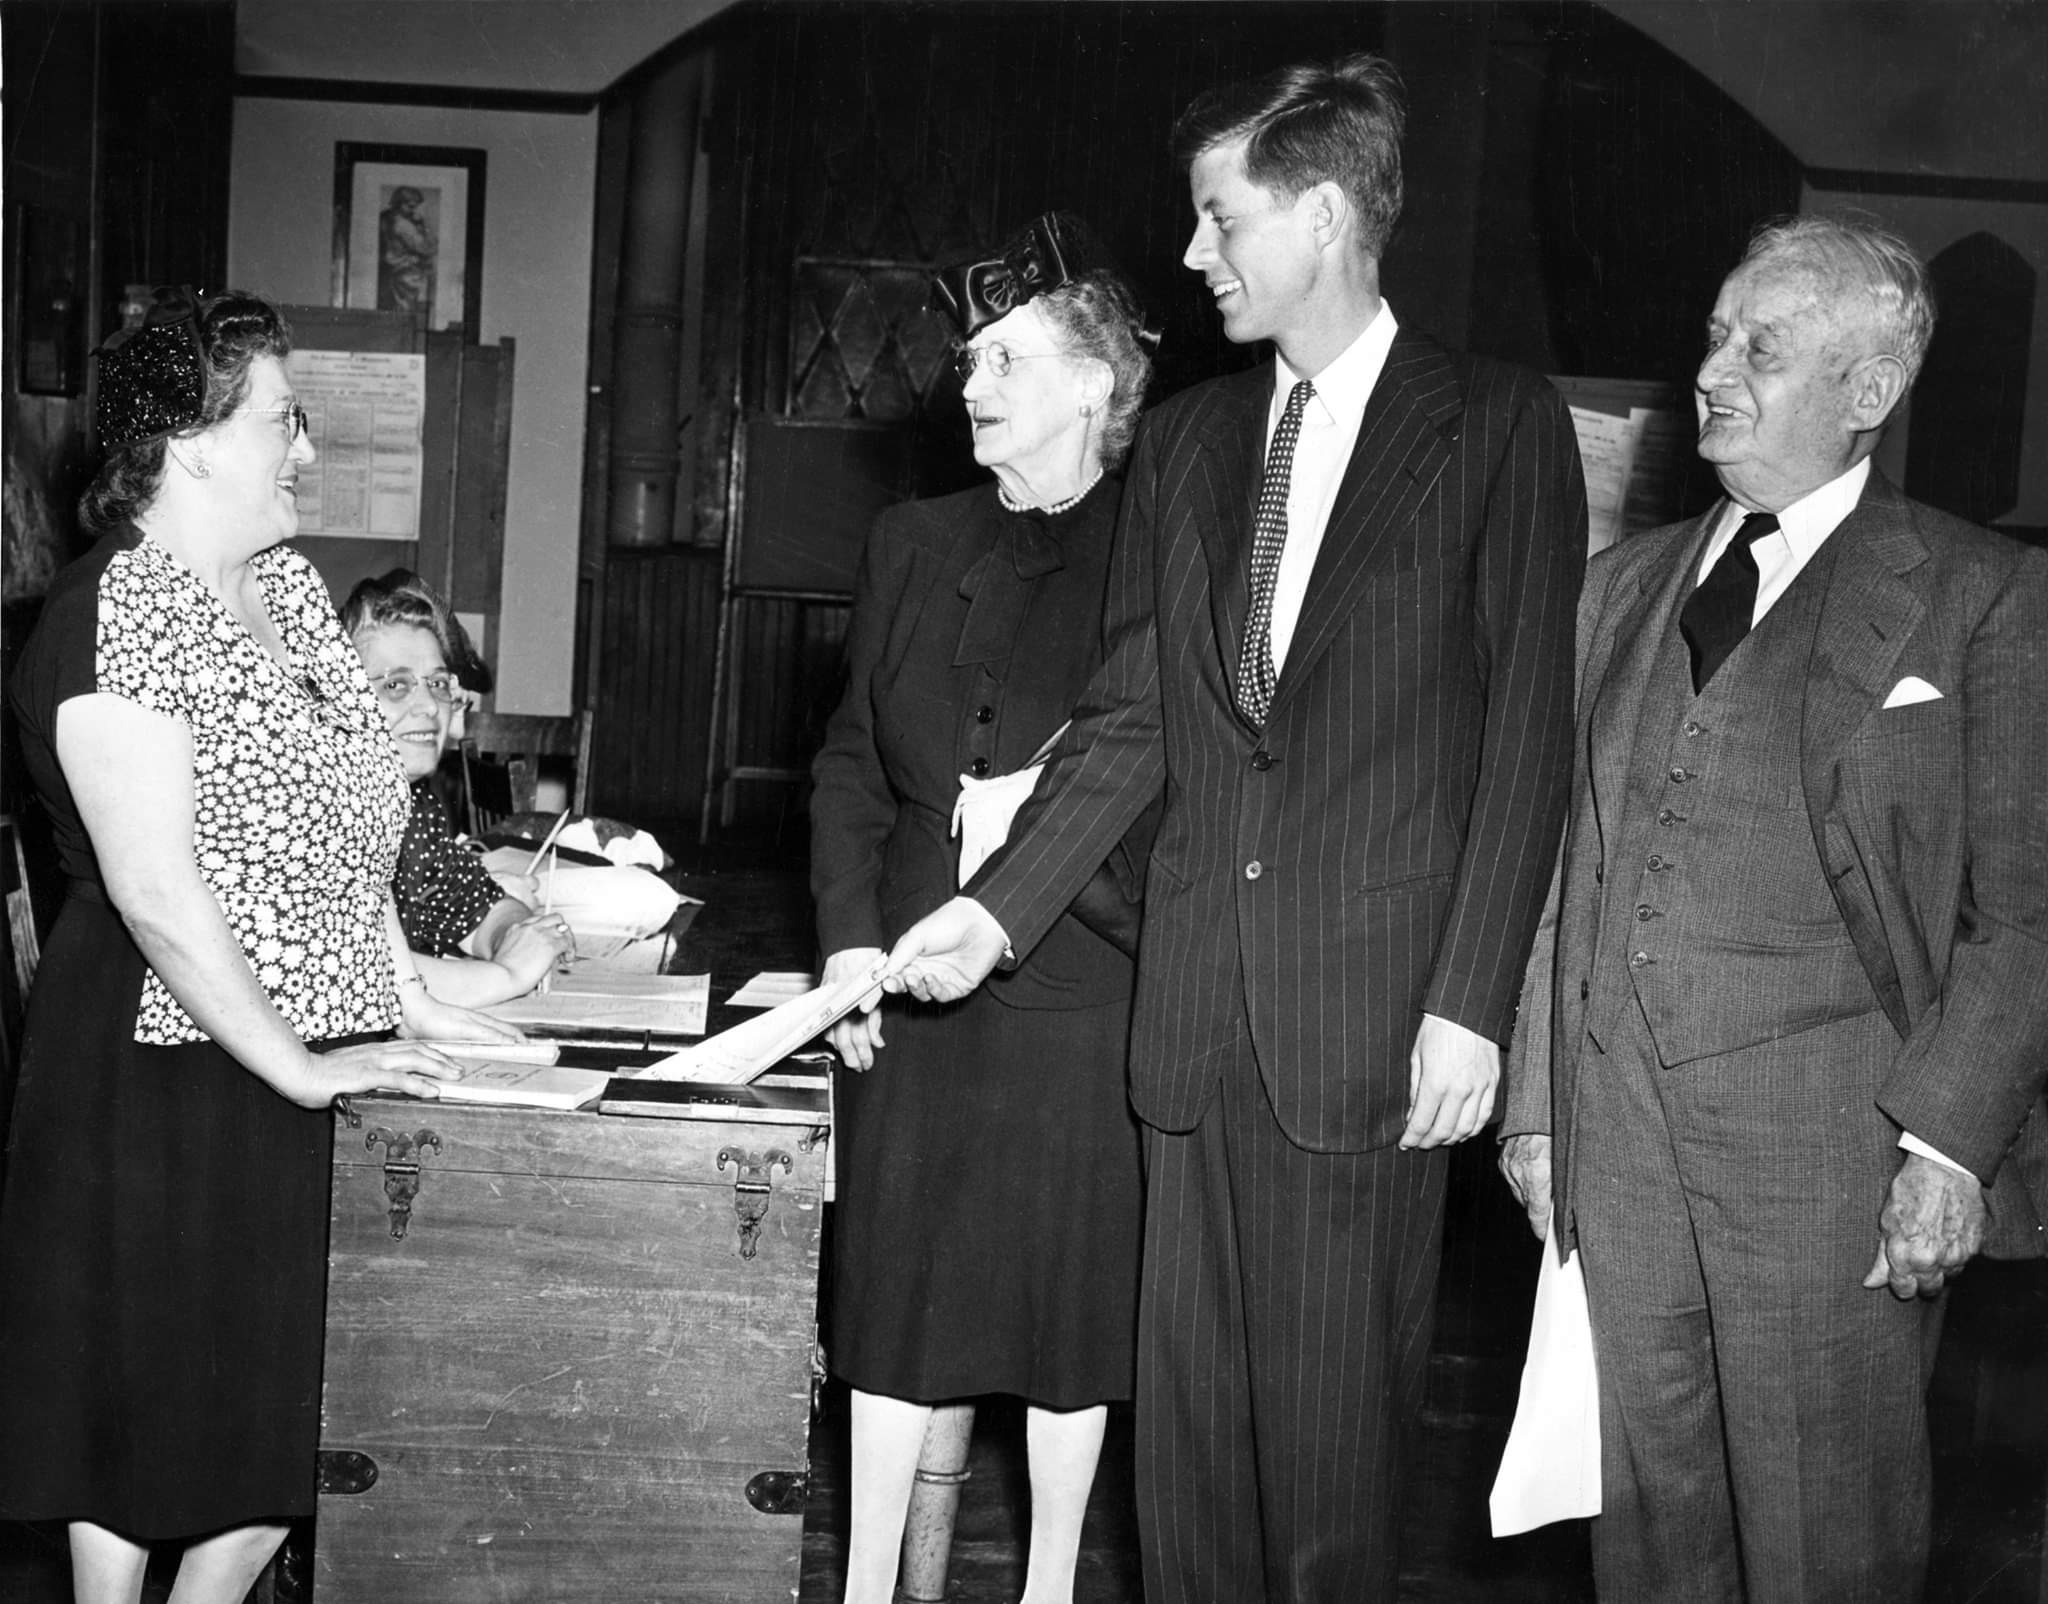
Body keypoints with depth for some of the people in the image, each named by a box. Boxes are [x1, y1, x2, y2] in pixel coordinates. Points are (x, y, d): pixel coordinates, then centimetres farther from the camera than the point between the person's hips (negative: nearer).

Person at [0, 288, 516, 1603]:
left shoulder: (287, 582, 9)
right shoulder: (114, 621, -17)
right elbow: (156, 889, -22)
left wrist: (406, 993, 11)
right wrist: (298, 1067, -19)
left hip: (322, 1053, 8)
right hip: (173, 1072, -8)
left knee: (290, 1407, 13)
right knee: (146, 1401, 6)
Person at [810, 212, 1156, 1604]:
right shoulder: (912, 546, 10)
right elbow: (852, 758, 13)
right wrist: (849, 934, 3)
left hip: (1080, 987, -4)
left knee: (1069, 1290, 8)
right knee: (896, 1284, 10)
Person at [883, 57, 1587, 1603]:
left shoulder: (1500, 425, -1)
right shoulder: (1187, 436, 13)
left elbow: (1527, 734, -4)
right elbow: (1131, 713, 12)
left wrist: (1473, 1001, -9)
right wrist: (998, 907, 2)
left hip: (1375, 1015, -4)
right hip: (1198, 1007, 4)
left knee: (1333, 1430, 2)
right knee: (1190, 1420, 9)